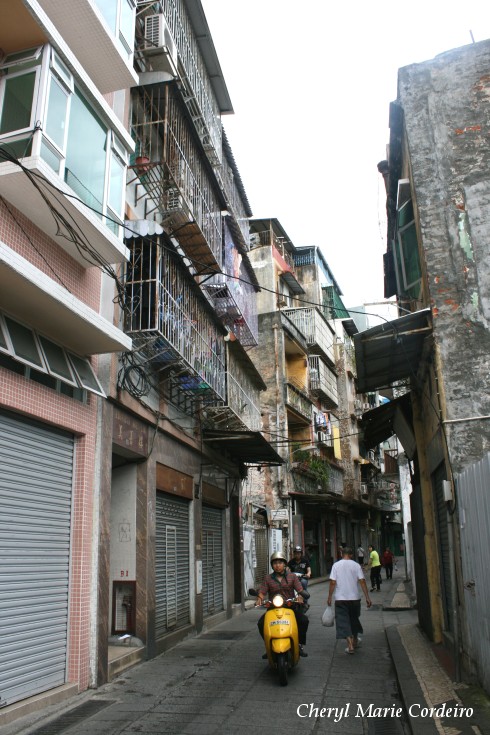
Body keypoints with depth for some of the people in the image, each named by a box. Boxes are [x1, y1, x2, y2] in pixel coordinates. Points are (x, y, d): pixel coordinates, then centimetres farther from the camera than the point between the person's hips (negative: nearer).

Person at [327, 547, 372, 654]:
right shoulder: (356, 565, -2)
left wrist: (329, 597, 0)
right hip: (354, 597, 2)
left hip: (340, 598, -2)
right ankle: (355, 641, 37)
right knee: (354, 619, 21)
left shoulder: (336, 565, -4)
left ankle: (350, 645, -10)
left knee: (343, 621, 1)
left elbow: (333, 582, -7)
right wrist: (367, 597, -4)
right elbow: (362, 581, -7)